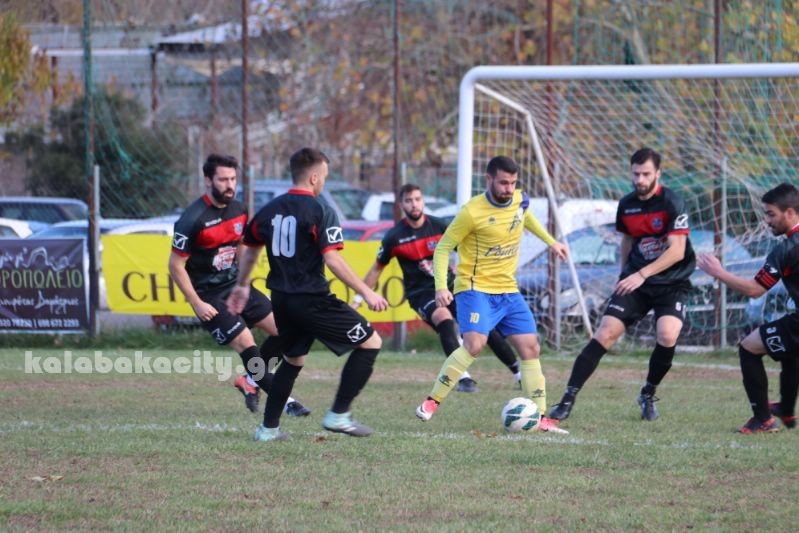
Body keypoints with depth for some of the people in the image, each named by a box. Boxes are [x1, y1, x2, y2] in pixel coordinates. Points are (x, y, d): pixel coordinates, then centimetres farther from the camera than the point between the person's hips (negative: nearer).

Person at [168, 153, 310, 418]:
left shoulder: (238, 210, 2)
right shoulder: (193, 219, -20)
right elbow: (176, 265, -16)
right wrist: (197, 304, -17)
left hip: (235, 286, 7)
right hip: (210, 296, -7)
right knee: (246, 344, -15)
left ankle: (250, 380, 18)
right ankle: (285, 401, -7)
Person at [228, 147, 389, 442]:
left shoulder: (270, 210, 8)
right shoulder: (320, 212, -12)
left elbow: (250, 249, 21)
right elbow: (332, 260, -21)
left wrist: (242, 286, 38)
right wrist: (367, 293, -16)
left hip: (281, 299, 7)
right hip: (312, 301, -7)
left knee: (293, 359, 26)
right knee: (370, 342, 2)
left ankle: (268, 427, 24)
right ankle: (339, 415, -2)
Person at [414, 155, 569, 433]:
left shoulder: (520, 200, 1)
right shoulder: (472, 212, -18)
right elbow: (443, 247, -11)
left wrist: (551, 241, 29)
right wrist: (441, 286, -22)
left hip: (508, 290, 7)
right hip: (475, 288, -7)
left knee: (530, 348, 3)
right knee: (474, 344, -26)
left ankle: (540, 418, 11)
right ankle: (431, 402, -17)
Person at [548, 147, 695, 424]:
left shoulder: (672, 203, -14)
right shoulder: (626, 205, 3)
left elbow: (677, 251, -21)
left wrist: (642, 274, -28)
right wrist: (625, 274, 22)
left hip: (672, 283, -4)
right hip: (635, 280, 4)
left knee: (667, 336, -26)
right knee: (605, 334, -11)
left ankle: (648, 395, 1)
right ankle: (568, 399, -10)